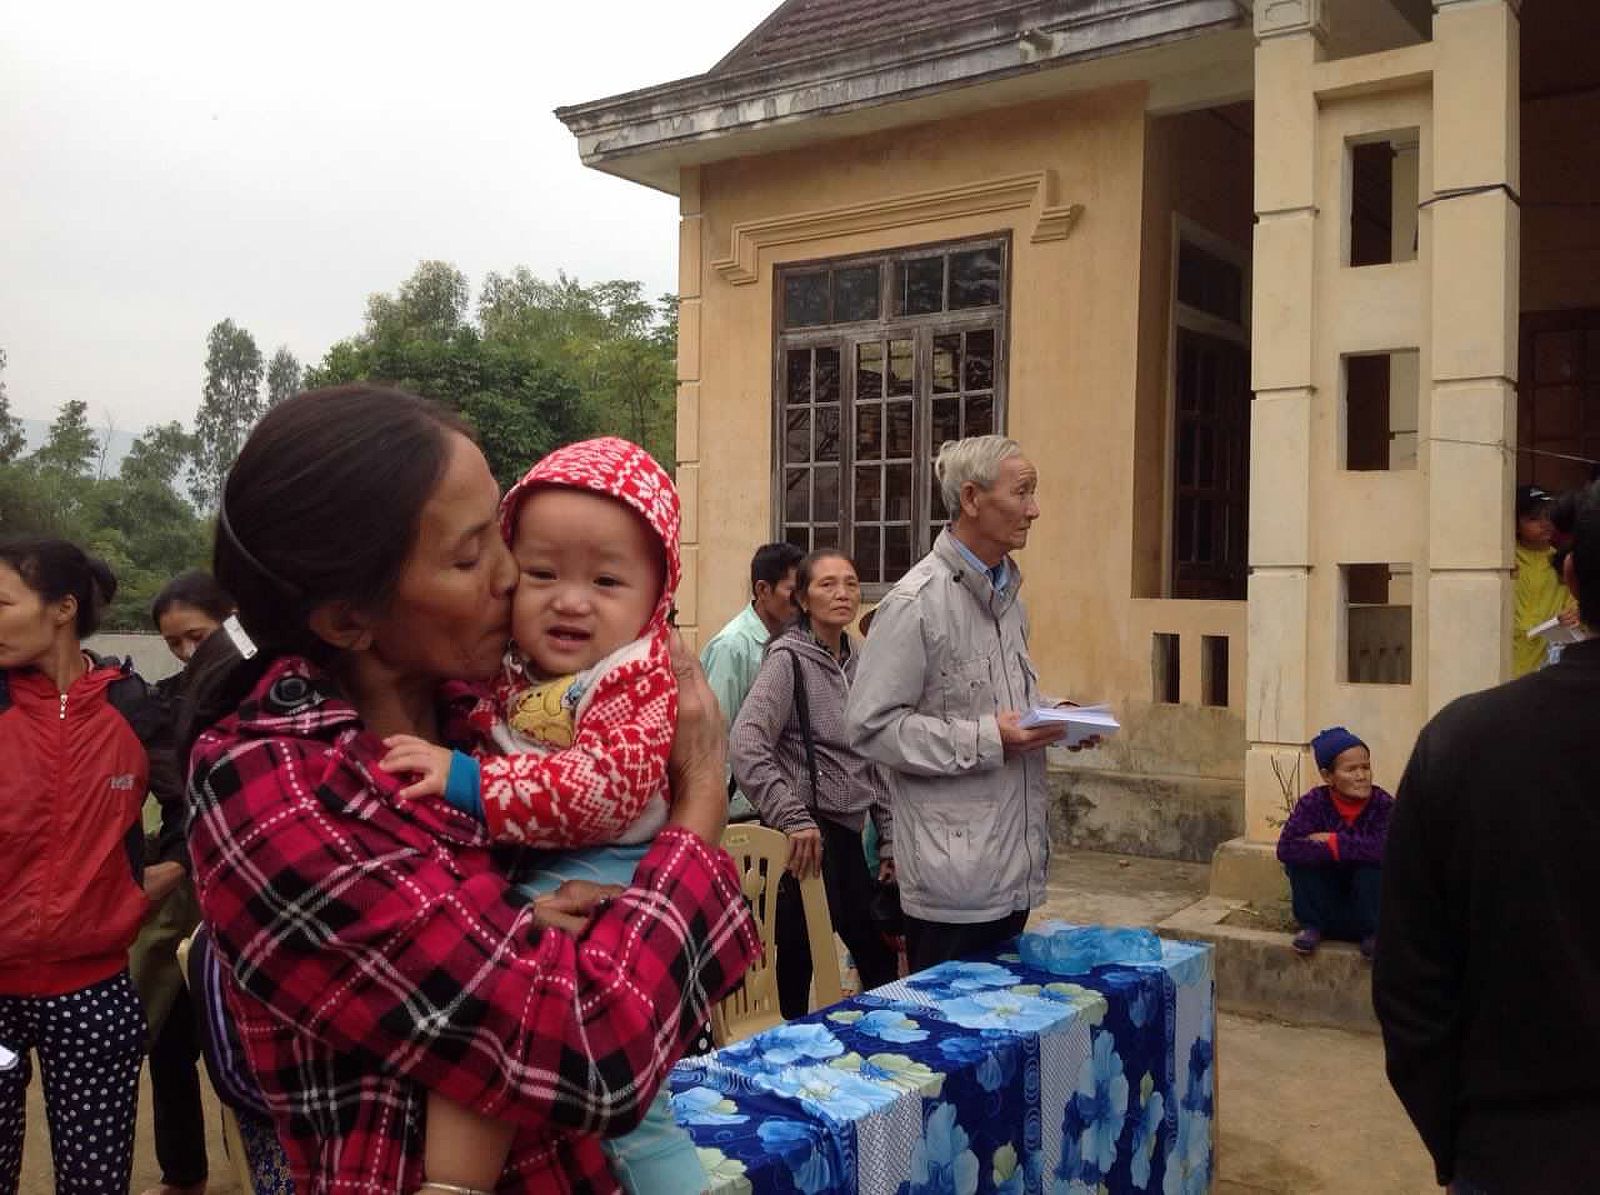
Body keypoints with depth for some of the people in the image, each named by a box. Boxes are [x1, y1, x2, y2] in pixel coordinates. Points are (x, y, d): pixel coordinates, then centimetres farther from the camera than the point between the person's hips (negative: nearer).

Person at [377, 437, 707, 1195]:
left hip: (586, 885, -8)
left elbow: (607, 790, -31)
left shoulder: (639, 681, -17)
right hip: (518, 880, 8)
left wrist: (470, 782, -32)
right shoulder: (504, 664, 7)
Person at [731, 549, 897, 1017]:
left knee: (880, 960, 11)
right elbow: (744, 743, -21)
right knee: (802, 963, -2)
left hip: (847, 833, 7)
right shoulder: (789, 658, -8)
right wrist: (794, 819, -24)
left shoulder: (856, 662, 13)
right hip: (809, 835, -7)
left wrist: (889, 840, 15)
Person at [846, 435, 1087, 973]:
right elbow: (871, 725, -18)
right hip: (953, 875, -8)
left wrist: (1052, 717, 4)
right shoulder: (915, 603, -15)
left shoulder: (1007, 594, 13)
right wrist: (988, 740, -20)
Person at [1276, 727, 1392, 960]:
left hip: (1365, 899, -1)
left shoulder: (1383, 804, -16)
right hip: (1326, 901, 1)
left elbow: (1385, 848, -37)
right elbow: (1286, 849, -28)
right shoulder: (1313, 802, -13)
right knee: (1300, 857, -24)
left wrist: (1334, 841, -29)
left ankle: (1373, 932, -6)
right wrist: (1341, 850, -34)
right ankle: (1312, 925, -4)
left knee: (1373, 864, -29)